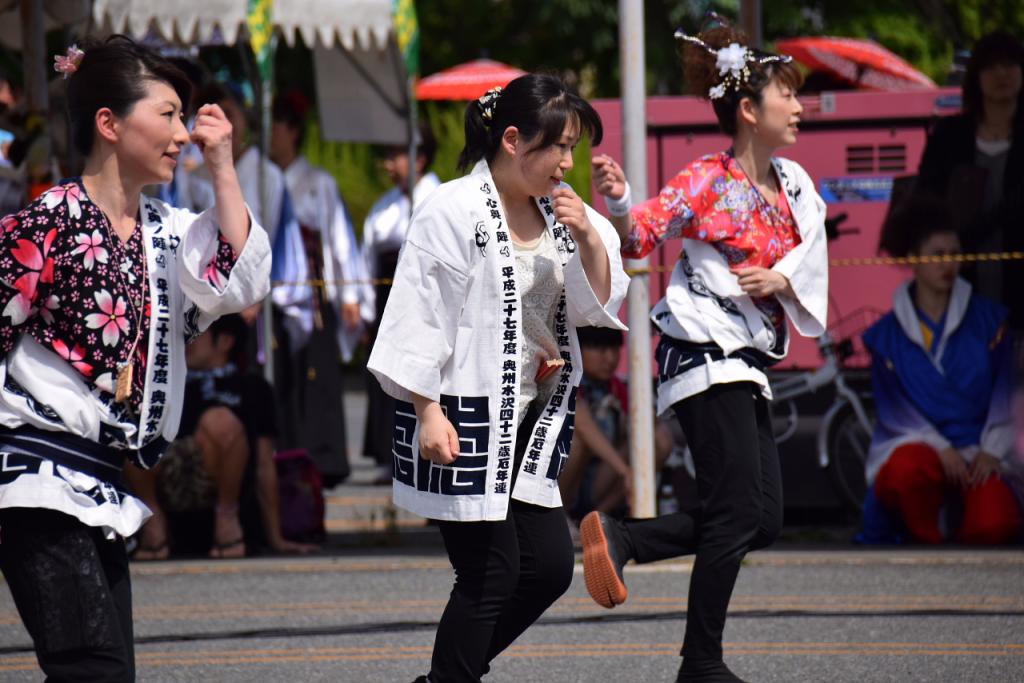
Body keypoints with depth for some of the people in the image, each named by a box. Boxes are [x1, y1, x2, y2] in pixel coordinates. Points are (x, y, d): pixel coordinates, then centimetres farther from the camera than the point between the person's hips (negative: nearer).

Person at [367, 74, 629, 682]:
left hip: (529, 415, 8)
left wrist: (589, 239, -6)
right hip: (463, 420, -8)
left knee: (550, 566, 5)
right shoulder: (453, 211, -12)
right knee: (490, 574, -7)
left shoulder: (557, 212, 10)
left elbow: (600, 307, 11)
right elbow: (421, 317, -13)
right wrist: (429, 412, -17)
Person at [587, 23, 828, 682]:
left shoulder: (794, 184, 10)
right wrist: (618, 203, -33)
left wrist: (782, 279, -9)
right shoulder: (706, 182, -9)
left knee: (764, 519, 5)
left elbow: (809, 260, 11)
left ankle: (621, 537, 9)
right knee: (738, 511, -10)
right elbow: (639, 235, -13)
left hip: (747, 366, 8)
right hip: (705, 352, -8)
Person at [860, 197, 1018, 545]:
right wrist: (941, 449, -16)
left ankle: (953, 521, 7)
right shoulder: (887, 334, 6)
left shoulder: (987, 319, 8)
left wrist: (991, 450, -10)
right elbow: (892, 407, -1)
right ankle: (927, 536, -7)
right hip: (916, 444, 0)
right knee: (907, 469, -38)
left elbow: (1004, 389, 4)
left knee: (993, 526, -30)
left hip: (978, 453, 0)